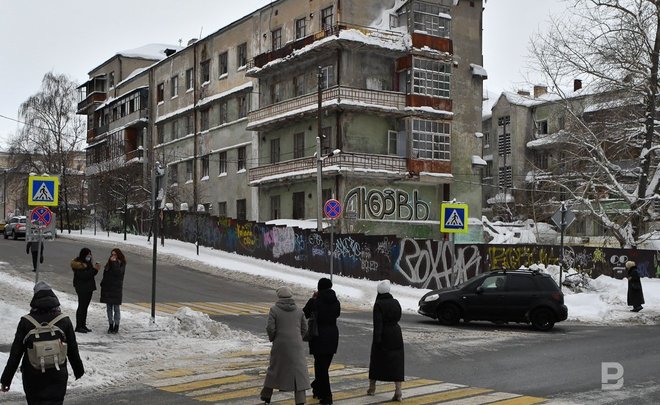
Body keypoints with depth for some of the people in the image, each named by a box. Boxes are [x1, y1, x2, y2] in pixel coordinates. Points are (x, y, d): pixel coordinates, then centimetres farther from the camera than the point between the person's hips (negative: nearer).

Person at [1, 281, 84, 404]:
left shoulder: (26, 321, -7)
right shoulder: (64, 321, -4)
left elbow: (15, 353, -6)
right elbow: (73, 350, 3)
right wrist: (78, 370, 18)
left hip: (32, 377, 1)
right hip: (57, 376, 0)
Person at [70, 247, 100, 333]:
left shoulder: (87, 263, 13)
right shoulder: (78, 265, -15)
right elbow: (83, 275, -24)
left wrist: (95, 269, 3)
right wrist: (94, 269, -24)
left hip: (89, 287, 9)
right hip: (82, 288, -9)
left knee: (85, 306, 12)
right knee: (81, 307, -6)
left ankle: (83, 325, 18)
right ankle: (78, 327, -1)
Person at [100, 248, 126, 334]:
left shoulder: (121, 264, -5)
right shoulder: (109, 263, 12)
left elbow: (118, 273, -22)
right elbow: (105, 274, 18)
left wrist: (114, 262, -19)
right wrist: (102, 284, 9)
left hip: (116, 288, -6)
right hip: (107, 287, 6)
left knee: (116, 308, -1)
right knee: (109, 308, 9)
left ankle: (116, 326, 6)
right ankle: (111, 325, 16)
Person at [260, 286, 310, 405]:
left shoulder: (274, 310, -6)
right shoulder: (298, 310, 3)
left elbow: (270, 328, -11)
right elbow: (304, 328, 5)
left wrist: (272, 338, 8)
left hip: (280, 345, 0)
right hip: (296, 345, 1)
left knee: (274, 368, 17)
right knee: (298, 371, 0)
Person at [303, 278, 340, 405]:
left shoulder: (315, 302, -13)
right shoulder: (336, 302, 0)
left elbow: (305, 314, 0)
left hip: (319, 336, -5)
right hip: (333, 336, 5)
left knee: (321, 365, -1)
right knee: (324, 364, 18)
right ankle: (318, 388, 34)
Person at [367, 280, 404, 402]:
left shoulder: (378, 304, -13)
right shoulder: (395, 302, 4)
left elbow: (378, 323, -18)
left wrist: (377, 338, -19)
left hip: (383, 336, -4)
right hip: (396, 335, 4)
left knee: (376, 360, 13)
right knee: (396, 362, 2)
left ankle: (372, 387, 26)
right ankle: (398, 392, -7)